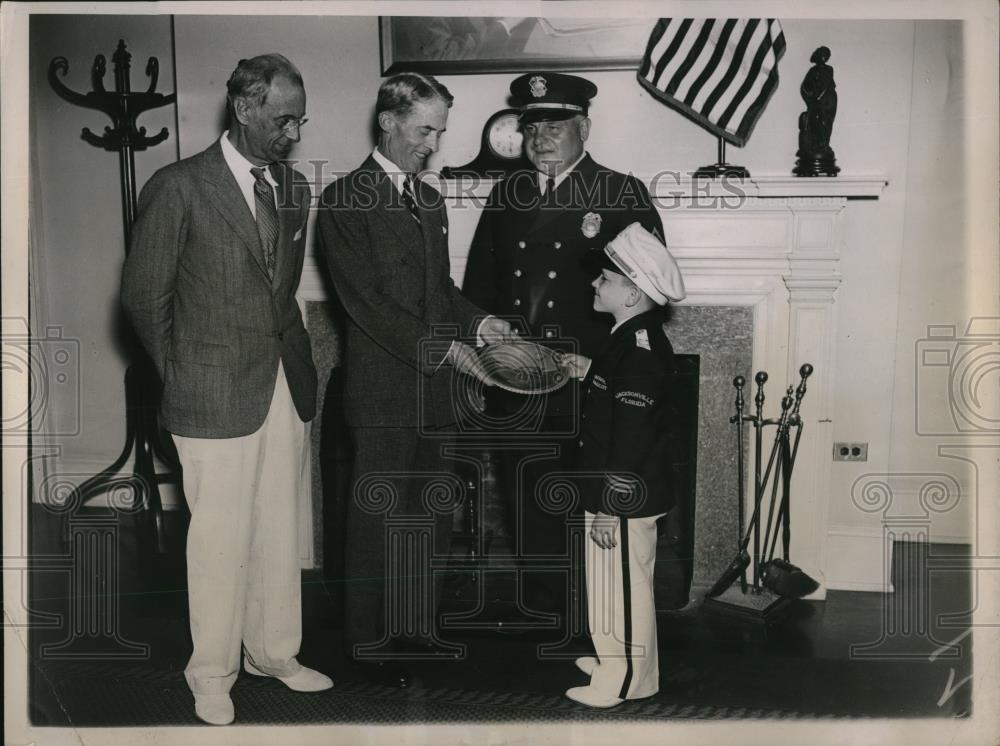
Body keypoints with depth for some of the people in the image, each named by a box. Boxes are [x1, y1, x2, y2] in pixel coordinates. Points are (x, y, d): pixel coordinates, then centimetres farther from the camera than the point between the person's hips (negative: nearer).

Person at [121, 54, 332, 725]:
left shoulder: (295, 187, 10)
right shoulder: (179, 187, -8)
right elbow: (143, 294, -2)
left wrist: (288, 350, 13)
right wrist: (182, 373, 3)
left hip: (287, 385, 5)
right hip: (216, 394, -5)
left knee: (281, 530, 12)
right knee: (222, 537, 3)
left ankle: (275, 652, 29)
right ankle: (213, 674, 20)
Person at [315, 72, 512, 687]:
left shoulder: (430, 198, 16)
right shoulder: (346, 199, -8)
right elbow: (367, 301, -15)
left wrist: (477, 321, 2)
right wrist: (444, 348, -18)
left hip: (435, 387, 7)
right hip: (383, 390, -7)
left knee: (435, 516, 13)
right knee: (378, 520, 4)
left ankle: (418, 625, 30)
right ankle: (371, 642, 20)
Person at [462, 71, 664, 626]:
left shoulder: (624, 195, -2)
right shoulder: (506, 195, 12)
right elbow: (478, 284, 15)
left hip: (589, 390, -4)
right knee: (529, 516, 14)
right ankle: (539, 617, 30)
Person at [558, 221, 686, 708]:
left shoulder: (639, 352, -23)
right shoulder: (635, 339, 9)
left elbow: (631, 436, -25)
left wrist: (610, 507, -22)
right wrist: (590, 374, 11)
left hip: (625, 499, -10)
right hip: (619, 492, 10)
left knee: (623, 587, 3)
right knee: (616, 586, 21)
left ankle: (628, 680, 17)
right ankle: (617, 660, 37)